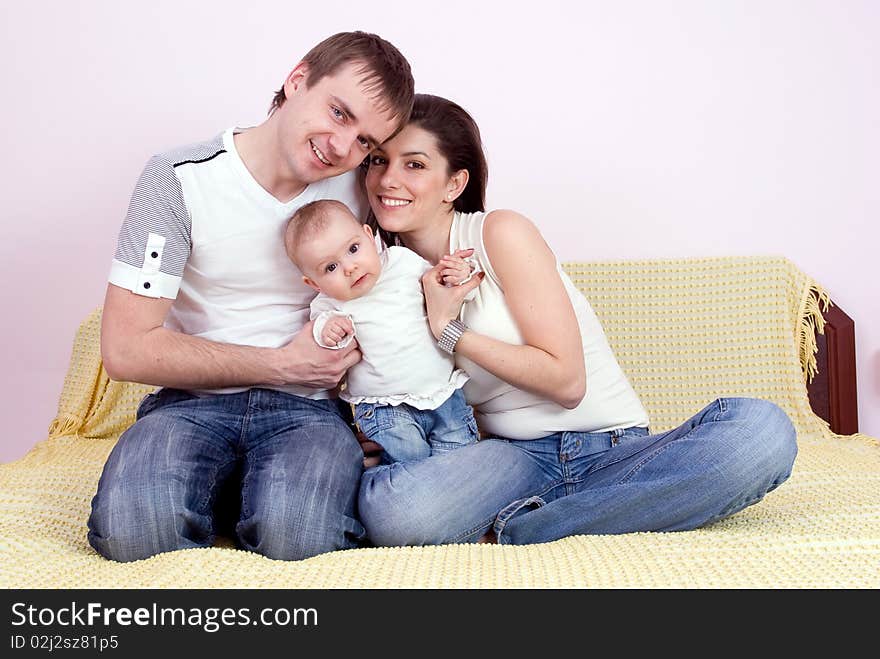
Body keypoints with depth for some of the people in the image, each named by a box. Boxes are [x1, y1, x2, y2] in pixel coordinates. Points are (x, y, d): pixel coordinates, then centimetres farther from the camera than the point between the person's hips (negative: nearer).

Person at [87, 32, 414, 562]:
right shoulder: (181, 179, -7)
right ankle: (220, 493, 1)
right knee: (134, 529, -30)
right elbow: (126, 349, -10)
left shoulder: (359, 185, 2)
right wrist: (284, 364, -10)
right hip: (194, 400, 0)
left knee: (295, 534, -31)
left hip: (309, 404, 1)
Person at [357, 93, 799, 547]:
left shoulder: (500, 233, -7)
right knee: (388, 508, -33)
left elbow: (566, 380, -12)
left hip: (610, 452, 0)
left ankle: (513, 529, -24)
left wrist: (450, 330, -12)